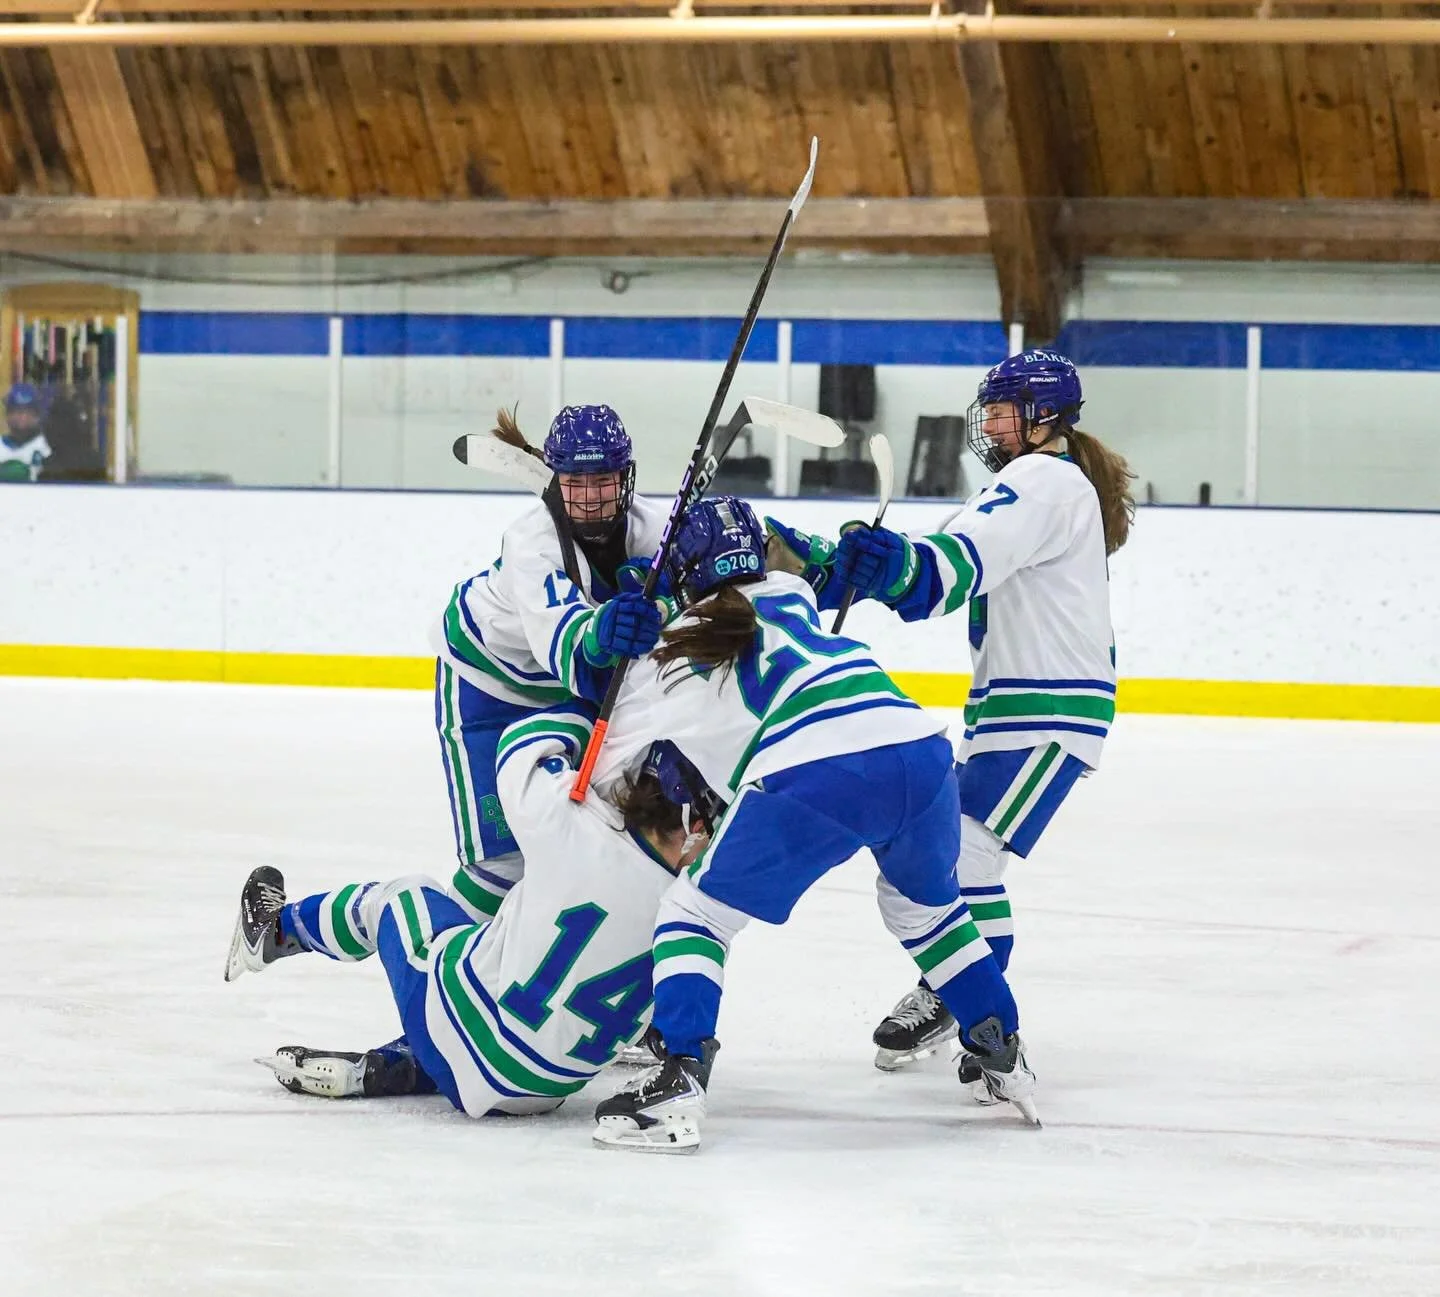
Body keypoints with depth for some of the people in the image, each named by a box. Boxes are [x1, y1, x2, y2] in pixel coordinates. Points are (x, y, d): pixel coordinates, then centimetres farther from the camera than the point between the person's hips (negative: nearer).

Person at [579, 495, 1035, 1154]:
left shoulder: (667, 659, 19)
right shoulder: (791, 596, 30)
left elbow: (603, 764, 29)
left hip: (813, 776, -5)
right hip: (921, 751, 5)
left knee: (694, 912, 11)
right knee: (924, 904, 34)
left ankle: (678, 1083, -6)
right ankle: (1004, 1057, 34)